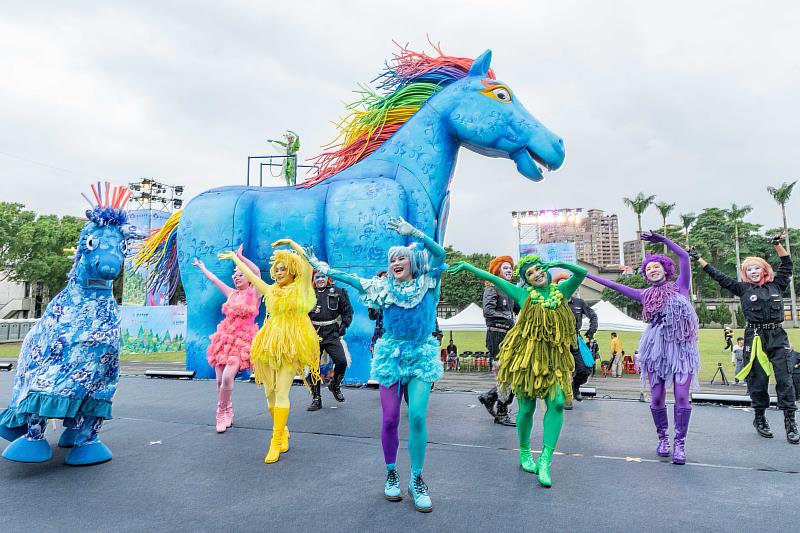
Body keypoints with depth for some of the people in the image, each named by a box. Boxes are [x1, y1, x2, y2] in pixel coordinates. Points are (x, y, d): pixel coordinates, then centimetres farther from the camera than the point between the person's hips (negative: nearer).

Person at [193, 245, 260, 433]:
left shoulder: (253, 293, -2)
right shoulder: (231, 294, 14)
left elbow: (257, 271, -19)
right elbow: (214, 279, 28)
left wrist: (240, 257, -16)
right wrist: (201, 267, 39)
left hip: (242, 340, -6)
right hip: (225, 338, 6)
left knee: (227, 377, -19)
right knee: (220, 379, 3)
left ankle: (222, 412, -1)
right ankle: (228, 412, 19)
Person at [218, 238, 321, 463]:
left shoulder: (300, 287, 4)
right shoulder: (271, 291, 17)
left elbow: (307, 262, -8)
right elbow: (250, 275, 28)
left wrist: (290, 243, -3)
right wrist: (234, 257, 37)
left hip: (291, 345, -5)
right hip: (270, 344, 5)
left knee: (281, 392, -9)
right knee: (269, 393, 6)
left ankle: (276, 441, -5)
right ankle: (282, 431, 26)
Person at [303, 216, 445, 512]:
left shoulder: (426, 284, 0)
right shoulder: (384, 287, 6)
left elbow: (439, 253, -15)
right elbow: (349, 278, 4)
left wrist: (412, 232, -28)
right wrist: (319, 266, 0)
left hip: (421, 356, -1)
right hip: (392, 355, 1)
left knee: (417, 416, -10)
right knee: (390, 419, 2)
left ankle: (417, 480, 8)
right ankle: (391, 473, 24)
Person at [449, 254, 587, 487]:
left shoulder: (561, 291, 10)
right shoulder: (524, 294, 4)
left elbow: (582, 272, 2)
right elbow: (491, 278, 7)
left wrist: (558, 263, -8)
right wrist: (467, 265, 10)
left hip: (555, 358, 2)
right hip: (528, 356, -2)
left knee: (557, 403, -14)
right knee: (527, 407, 4)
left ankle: (545, 461, -11)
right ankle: (524, 453, 27)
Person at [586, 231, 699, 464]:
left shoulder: (680, 286, 7)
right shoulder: (645, 295, 13)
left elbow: (684, 256, -3)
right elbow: (615, 286, 14)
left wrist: (661, 239, -4)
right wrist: (586, 274, 14)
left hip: (682, 348, -2)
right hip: (656, 349, 2)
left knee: (682, 397, -7)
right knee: (657, 398, 2)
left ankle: (680, 444, 2)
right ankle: (663, 438, 18)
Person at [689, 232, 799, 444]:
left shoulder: (776, 285, 12)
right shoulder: (743, 289, 7)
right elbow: (718, 276, 8)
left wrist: (778, 244, 8)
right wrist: (699, 259, 9)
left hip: (778, 337, 1)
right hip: (755, 338, -1)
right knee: (758, 379, 2)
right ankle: (759, 418, 15)